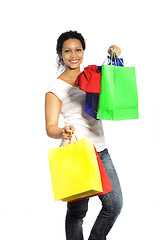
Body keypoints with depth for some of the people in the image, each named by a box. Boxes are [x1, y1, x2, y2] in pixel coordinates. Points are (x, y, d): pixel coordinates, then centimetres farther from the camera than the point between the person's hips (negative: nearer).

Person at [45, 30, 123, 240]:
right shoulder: (56, 88, -6)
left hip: (101, 151, 6)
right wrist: (62, 132, -35)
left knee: (114, 204, 6)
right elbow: (50, 127, -12)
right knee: (77, 210, 0)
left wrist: (115, 57, -1)